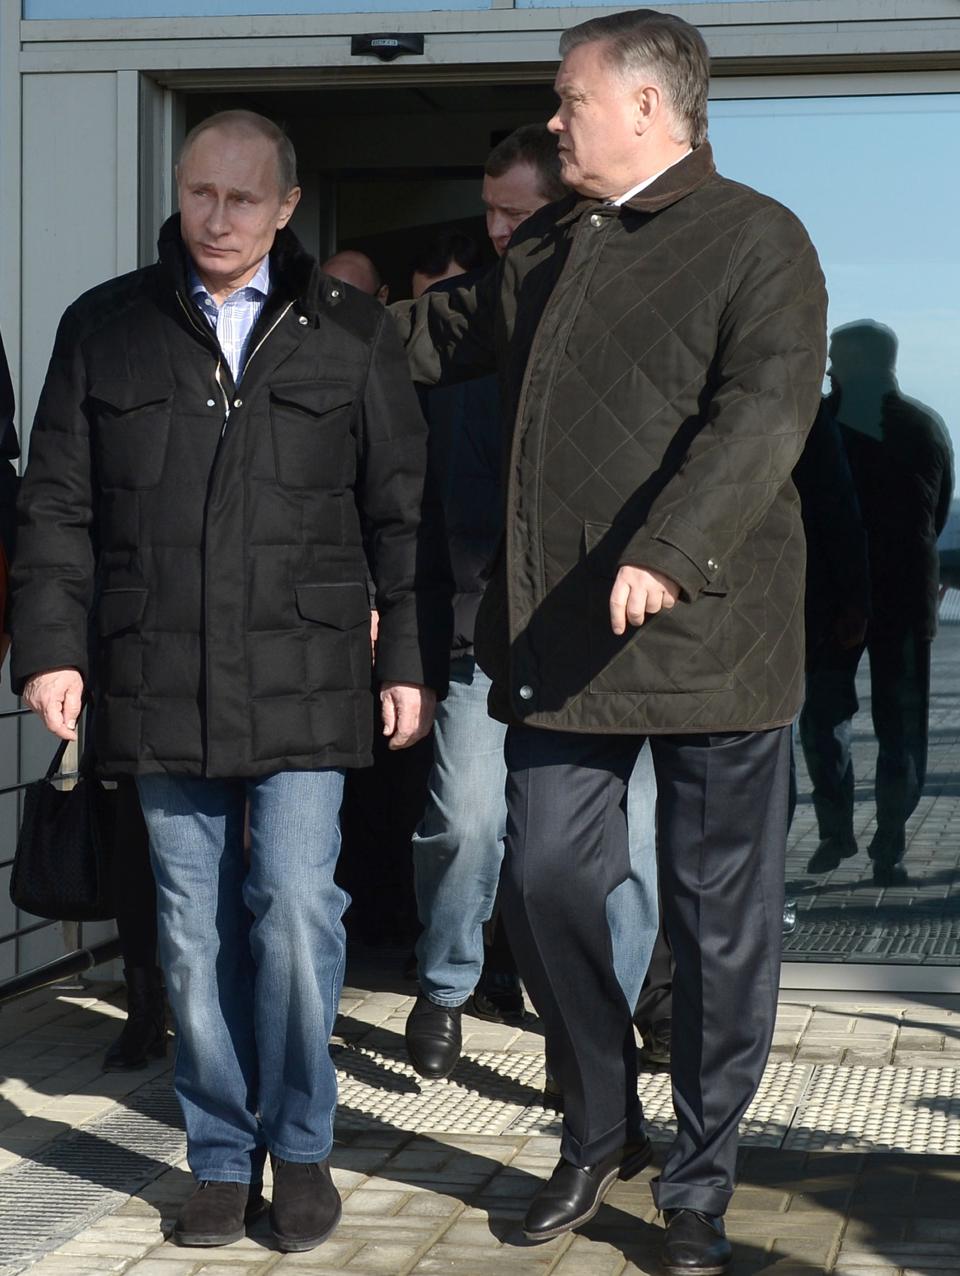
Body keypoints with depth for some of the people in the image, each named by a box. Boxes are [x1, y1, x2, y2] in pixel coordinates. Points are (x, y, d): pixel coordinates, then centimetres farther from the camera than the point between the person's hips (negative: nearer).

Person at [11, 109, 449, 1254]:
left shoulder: (350, 333, 7)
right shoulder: (105, 328, 9)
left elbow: (401, 510, 8)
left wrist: (410, 659, 4)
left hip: (302, 678, -1)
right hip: (159, 681, 1)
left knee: (296, 911, -7)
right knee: (194, 931, 5)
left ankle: (299, 1147, 10)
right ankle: (222, 1156, 18)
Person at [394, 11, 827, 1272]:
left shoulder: (756, 241, -7)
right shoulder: (546, 248, 17)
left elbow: (765, 414, -20)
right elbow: (450, 332, 34)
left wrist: (668, 554, -32)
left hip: (706, 635, -6)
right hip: (557, 644, 7)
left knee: (720, 920, 2)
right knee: (546, 884, 7)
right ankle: (600, 1134, 28)